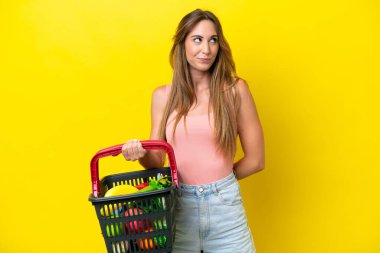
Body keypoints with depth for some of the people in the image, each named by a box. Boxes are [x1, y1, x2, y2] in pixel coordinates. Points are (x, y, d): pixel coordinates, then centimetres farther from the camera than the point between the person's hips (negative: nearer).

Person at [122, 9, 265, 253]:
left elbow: (255, 160, 0)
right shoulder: (163, 96, 1)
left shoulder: (235, 89, -6)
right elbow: (157, 161, 4)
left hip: (224, 207, -1)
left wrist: (218, 181, 7)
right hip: (178, 207, 2)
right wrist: (141, 153, -15)